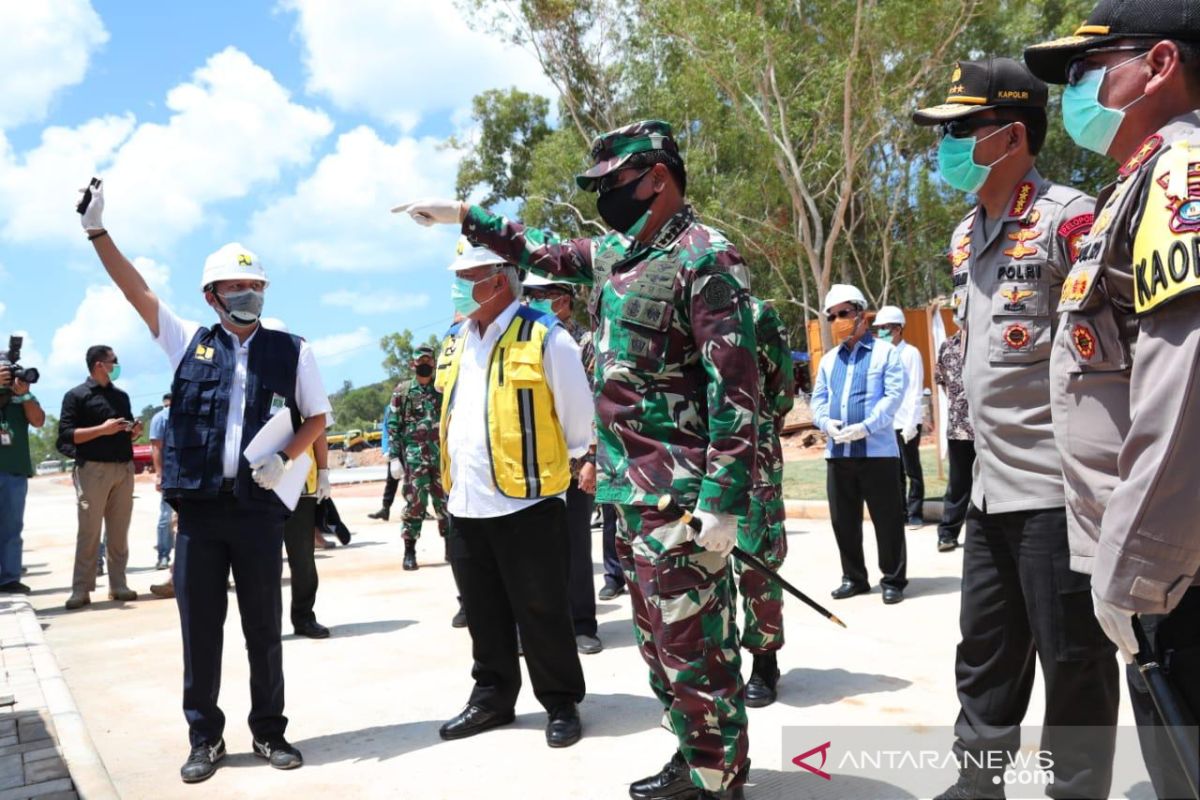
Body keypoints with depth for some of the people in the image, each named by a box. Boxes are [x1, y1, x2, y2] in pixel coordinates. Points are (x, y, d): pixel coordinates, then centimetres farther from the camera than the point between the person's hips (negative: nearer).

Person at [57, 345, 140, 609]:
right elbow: (66, 435, -9)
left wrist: (135, 431, 3)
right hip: (93, 468, -5)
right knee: (89, 531, -5)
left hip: (124, 468, 6)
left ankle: (118, 585, 10)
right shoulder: (76, 396, 0)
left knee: (119, 531, 6)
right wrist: (102, 429, -16)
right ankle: (81, 589, -1)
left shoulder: (121, 396, 18)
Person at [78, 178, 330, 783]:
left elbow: (317, 417, 8)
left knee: (263, 627, 8)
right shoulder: (189, 341, 8)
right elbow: (137, 291, 3)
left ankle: (269, 732, 22)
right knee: (200, 628, 8)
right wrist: (96, 229, -3)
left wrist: (284, 459, -9)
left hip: (259, 505, -1)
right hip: (198, 506, 1)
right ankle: (205, 738, 21)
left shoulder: (290, 351, 5)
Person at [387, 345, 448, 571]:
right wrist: (394, 457, -5)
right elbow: (393, 426, 2)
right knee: (414, 503, -3)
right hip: (414, 457, -2)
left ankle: (450, 546, 18)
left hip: (443, 456, 2)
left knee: (445, 502, 6)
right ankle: (409, 551, 4)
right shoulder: (402, 391, 5)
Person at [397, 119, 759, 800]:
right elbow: (542, 252, 33)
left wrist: (724, 501, -22)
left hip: (680, 497, -9)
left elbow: (735, 387, -18)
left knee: (695, 648, -2)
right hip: (630, 490, 9)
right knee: (662, 642, 17)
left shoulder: (704, 257, -12)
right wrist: (463, 215, 32)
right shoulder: (611, 255, 14)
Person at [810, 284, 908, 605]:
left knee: (887, 519, 0)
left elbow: (894, 395, -9)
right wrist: (826, 422, -9)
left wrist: (866, 426, -20)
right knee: (843, 520, 9)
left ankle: (893, 580, 11)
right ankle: (853, 577, 21)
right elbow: (818, 399, 13)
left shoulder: (885, 352, 1)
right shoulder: (828, 359, 18)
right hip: (837, 452, 5)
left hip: (877, 450, -5)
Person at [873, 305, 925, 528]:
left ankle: (915, 513, 10)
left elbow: (915, 391, -10)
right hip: (887, 423, 5)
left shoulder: (910, 353, -5)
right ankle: (899, 512, 17)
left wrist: (911, 423, -16)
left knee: (912, 470, 3)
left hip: (907, 423, -5)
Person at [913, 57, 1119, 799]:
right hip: (991, 485, 8)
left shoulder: (1068, 219, -12)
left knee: (1073, 663, 6)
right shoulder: (965, 236, 13)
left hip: (1057, 487, -8)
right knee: (985, 655, 18)